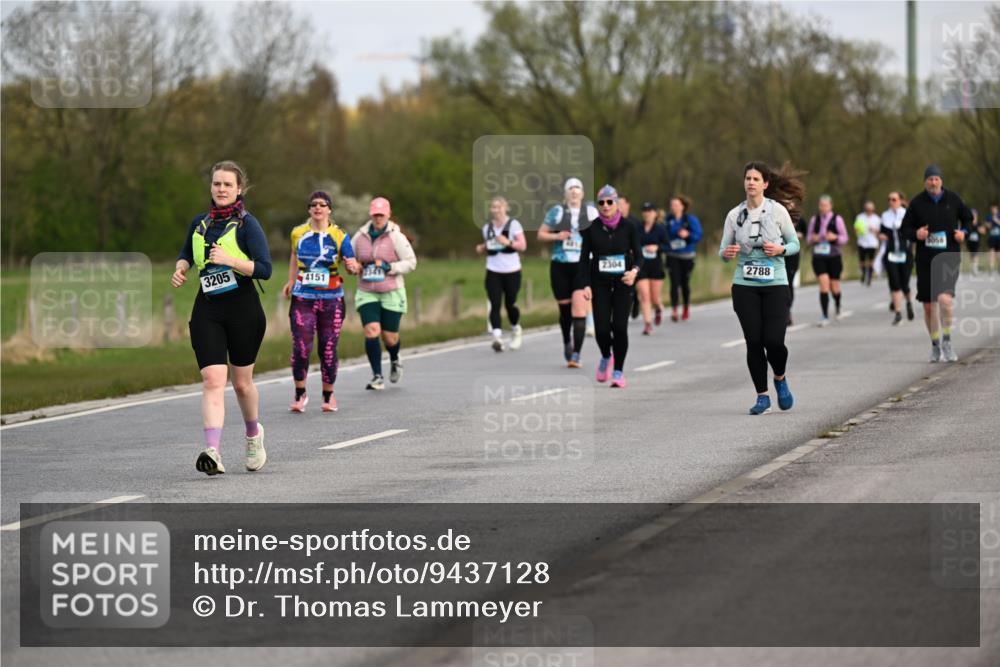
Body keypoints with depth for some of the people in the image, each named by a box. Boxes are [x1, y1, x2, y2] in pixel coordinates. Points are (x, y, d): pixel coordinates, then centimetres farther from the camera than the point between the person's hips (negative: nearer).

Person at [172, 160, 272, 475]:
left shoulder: (247, 224, -6)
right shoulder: (199, 223, 9)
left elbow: (264, 269, -13)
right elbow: (186, 253, 29)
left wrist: (230, 259, -24)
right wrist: (181, 267, 7)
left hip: (243, 308, -3)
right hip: (207, 310, 3)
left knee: (242, 382, 10)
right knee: (212, 379, -13)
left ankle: (253, 435, 39)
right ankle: (212, 452, -24)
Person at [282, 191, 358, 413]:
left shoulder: (339, 236, -1)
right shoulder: (298, 233, 5)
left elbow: (352, 264, -4)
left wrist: (353, 266, -26)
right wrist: (291, 281, 24)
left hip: (331, 298, -1)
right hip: (303, 297, 1)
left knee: (328, 349, 3)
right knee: (300, 348, -9)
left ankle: (328, 395, 19)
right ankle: (300, 394, 6)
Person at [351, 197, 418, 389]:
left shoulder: (396, 237, -6)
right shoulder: (360, 236, 3)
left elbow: (411, 262, -5)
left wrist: (389, 267, -18)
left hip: (391, 293, -2)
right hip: (366, 293, 2)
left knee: (390, 336, 4)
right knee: (371, 330, -16)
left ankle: (394, 361, 40)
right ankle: (377, 377, -13)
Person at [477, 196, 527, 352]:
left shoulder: (513, 225, -2)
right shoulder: (487, 227, 10)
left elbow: (523, 245, -6)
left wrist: (508, 242, -22)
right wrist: (481, 248, 3)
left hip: (511, 271, -3)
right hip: (493, 272, 3)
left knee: (510, 304, 5)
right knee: (495, 304, -13)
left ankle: (515, 330, 33)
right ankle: (497, 336, -22)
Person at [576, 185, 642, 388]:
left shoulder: (628, 227, 0)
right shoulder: (591, 229, 1)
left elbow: (638, 255, 2)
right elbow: (584, 258, 4)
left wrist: (634, 271, -19)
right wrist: (585, 284, -6)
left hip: (623, 282, -1)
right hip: (600, 284, 1)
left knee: (620, 327, -8)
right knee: (602, 328, -6)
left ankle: (618, 371, 3)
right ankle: (606, 357, 27)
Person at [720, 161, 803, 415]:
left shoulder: (777, 210, -1)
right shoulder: (735, 215, 4)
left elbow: (794, 243, 6)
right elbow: (723, 249, 8)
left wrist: (781, 249, -14)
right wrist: (726, 253, -15)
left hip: (775, 283, -2)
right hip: (744, 286, 2)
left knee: (774, 340, -11)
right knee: (753, 342, -4)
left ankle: (780, 379, 21)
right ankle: (762, 397, 9)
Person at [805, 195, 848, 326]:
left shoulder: (837, 219, -1)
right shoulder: (815, 219, 6)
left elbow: (844, 238, 2)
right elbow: (808, 237, 14)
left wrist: (835, 237, -18)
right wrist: (812, 239, -9)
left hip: (834, 257, -1)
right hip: (818, 256, 1)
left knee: (834, 287, 6)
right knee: (824, 284, -13)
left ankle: (838, 305, 41)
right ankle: (825, 316, -8)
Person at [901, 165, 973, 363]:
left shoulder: (953, 199, 2)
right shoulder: (917, 203, 1)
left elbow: (968, 218, 16)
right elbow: (905, 228, 6)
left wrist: (963, 232, -4)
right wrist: (916, 234, -15)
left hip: (949, 258, -2)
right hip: (925, 259, 2)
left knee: (944, 298, -21)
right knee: (928, 305, 7)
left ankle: (947, 341, -5)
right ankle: (935, 346, 24)